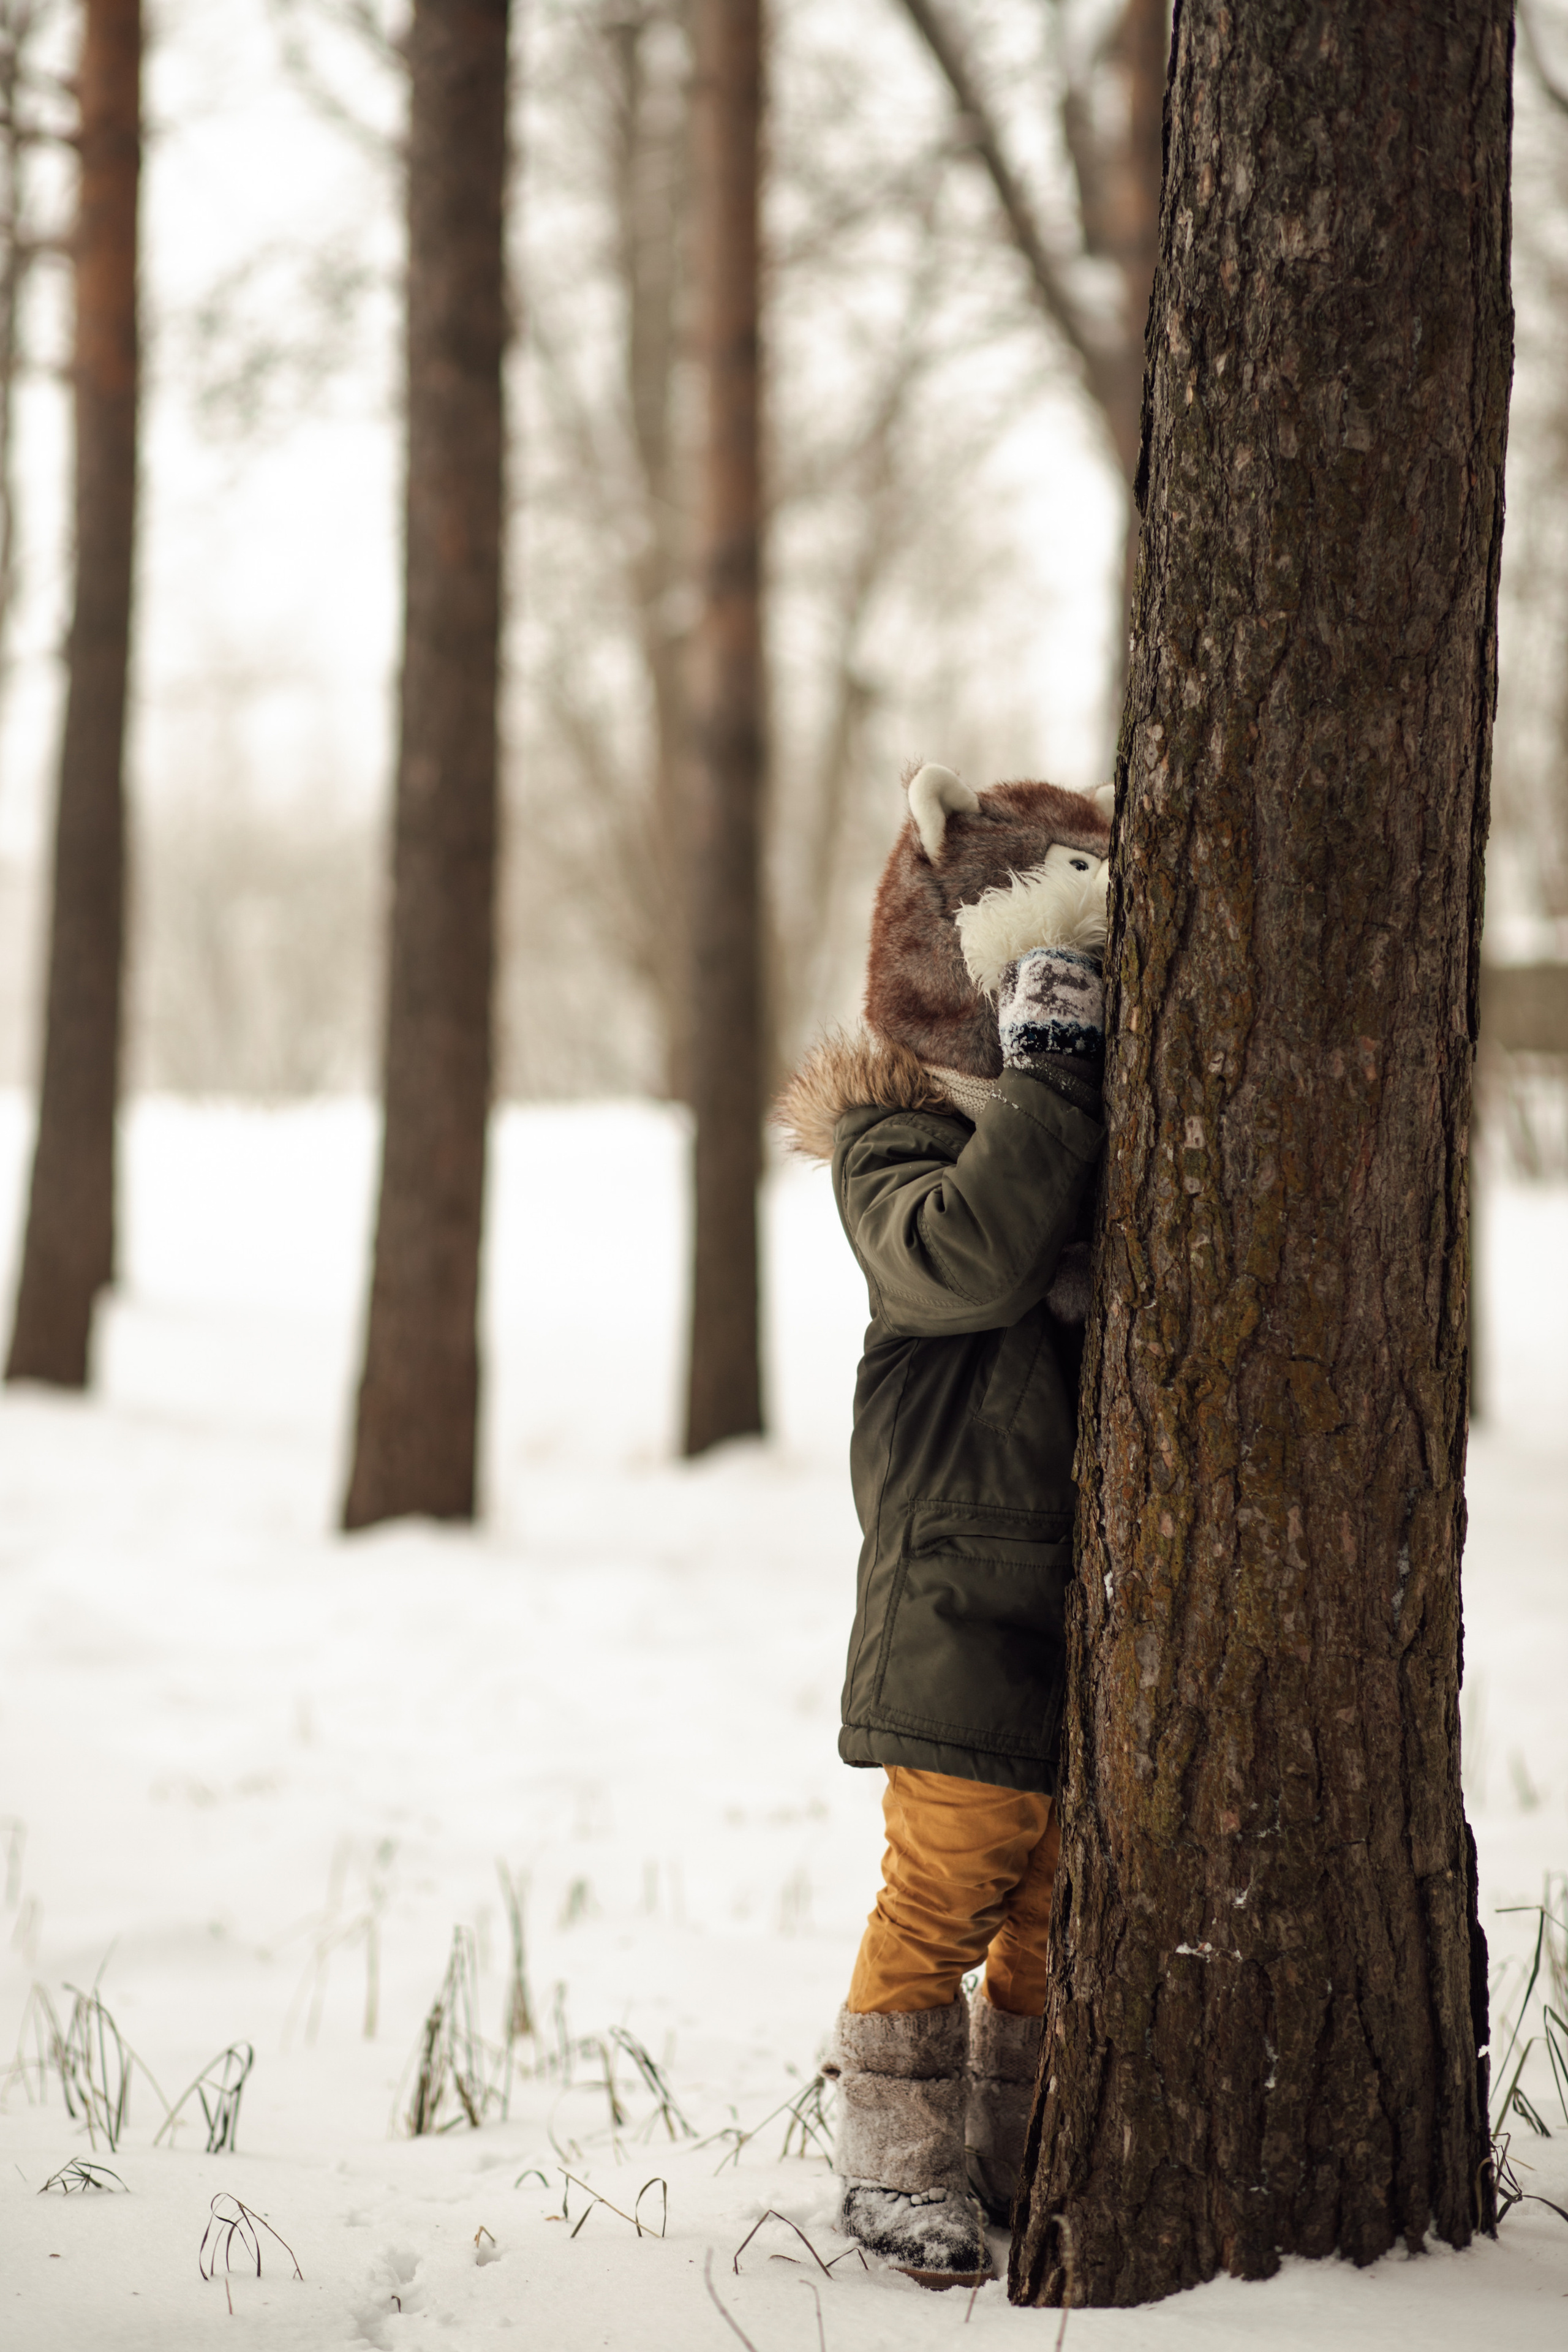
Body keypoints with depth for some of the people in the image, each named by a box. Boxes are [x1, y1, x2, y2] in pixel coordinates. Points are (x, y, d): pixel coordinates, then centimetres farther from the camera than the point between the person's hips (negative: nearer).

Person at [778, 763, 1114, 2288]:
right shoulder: (899, 1138, -4)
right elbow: (964, 1254, -26)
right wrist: (1045, 1075, -26)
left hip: (1113, 1586, 6)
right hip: (968, 1589, -5)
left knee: (1069, 1887, 11)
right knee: (953, 1868, -6)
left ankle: (1021, 2150, 24)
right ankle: (896, 2156, 7)